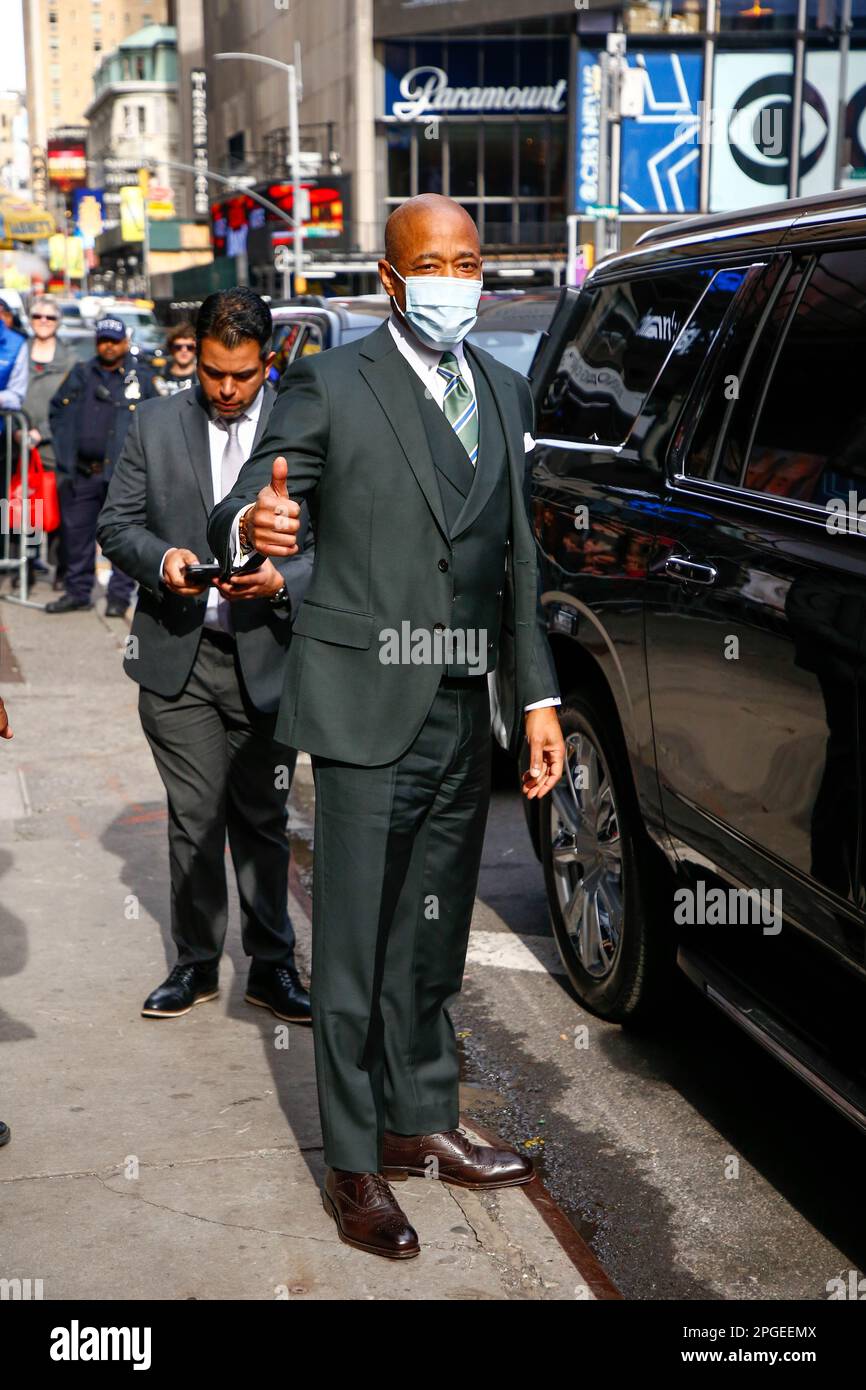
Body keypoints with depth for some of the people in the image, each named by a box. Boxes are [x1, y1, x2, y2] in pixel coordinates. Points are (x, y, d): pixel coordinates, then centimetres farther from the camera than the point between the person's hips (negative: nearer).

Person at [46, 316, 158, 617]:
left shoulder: (143, 378, 5)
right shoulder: (81, 375, 14)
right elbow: (57, 411, 20)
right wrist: (64, 452, 10)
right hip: (82, 473, 4)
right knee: (76, 532, 8)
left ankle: (119, 595, 5)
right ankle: (78, 591, 18)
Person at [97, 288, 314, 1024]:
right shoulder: (156, 424, 6)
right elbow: (116, 523, 8)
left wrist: (280, 580, -18)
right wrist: (161, 558, -12)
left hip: (267, 654, -1)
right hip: (178, 655, 1)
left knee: (263, 820, 8)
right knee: (195, 819, 5)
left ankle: (271, 964, 20)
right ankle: (196, 964, 19)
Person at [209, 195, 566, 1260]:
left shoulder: (505, 393, 13)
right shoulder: (331, 385, -5)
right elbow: (242, 514, -11)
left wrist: (538, 696, 12)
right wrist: (253, 524, -36)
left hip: (463, 713, 6)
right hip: (368, 709, -6)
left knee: (433, 942, 16)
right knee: (354, 945, 1)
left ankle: (422, 1123, 31)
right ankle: (354, 1165, 12)